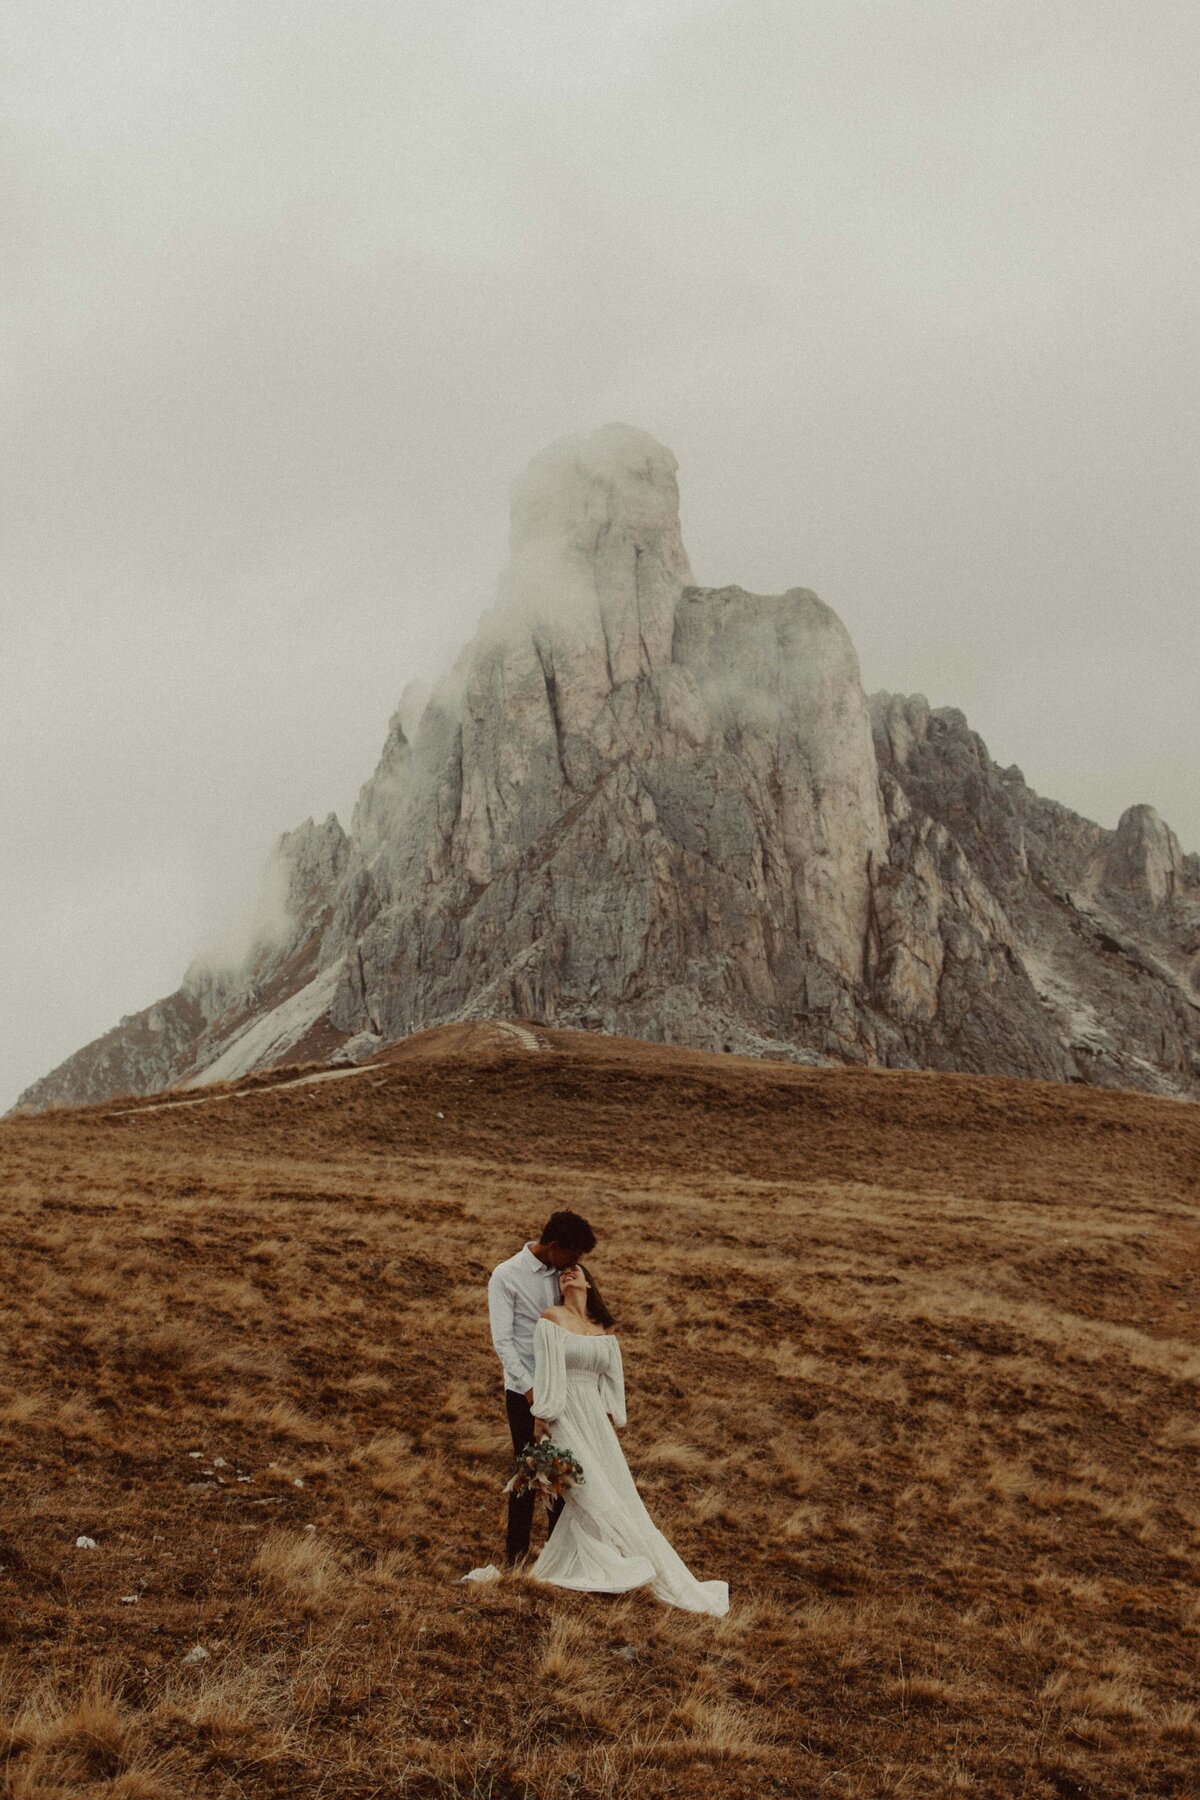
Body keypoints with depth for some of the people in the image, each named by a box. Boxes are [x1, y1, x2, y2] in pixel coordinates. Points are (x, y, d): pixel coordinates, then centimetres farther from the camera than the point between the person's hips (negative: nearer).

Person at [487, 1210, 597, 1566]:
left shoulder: (563, 1273, 4)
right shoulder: (506, 1276, -11)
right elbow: (502, 1340, -15)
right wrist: (530, 1388, -21)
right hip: (523, 1389, -5)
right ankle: (516, 1551, 16)